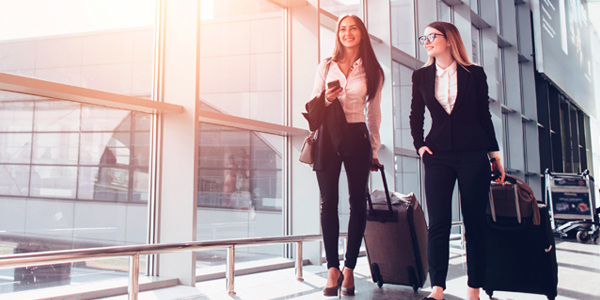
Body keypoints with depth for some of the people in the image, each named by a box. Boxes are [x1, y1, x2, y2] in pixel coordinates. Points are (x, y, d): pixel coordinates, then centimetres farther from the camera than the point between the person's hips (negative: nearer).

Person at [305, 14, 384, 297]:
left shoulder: (372, 71, 10)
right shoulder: (326, 67, 11)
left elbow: (374, 113, 13)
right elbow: (313, 105, 12)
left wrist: (374, 149, 11)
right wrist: (327, 99, -10)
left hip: (356, 138, 0)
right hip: (328, 138, 0)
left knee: (358, 202, 0)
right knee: (329, 202, -3)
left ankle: (349, 269, 9)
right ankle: (332, 269, 3)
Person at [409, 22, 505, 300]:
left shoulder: (474, 73, 5)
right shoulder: (421, 76, 10)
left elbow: (484, 115, 8)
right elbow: (416, 115, 17)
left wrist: (494, 154, 7)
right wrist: (419, 144, 3)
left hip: (473, 154, -1)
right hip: (438, 154, 1)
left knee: (474, 223, 2)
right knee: (438, 223, -6)